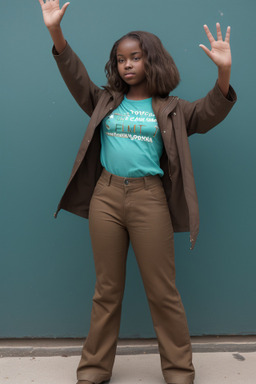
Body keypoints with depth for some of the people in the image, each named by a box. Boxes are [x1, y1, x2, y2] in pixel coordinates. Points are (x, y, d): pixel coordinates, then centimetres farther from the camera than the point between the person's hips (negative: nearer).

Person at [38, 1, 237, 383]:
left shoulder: (170, 109, 6)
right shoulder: (105, 102, 13)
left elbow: (209, 112, -6)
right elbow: (76, 77, 6)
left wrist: (224, 72, -23)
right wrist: (56, 32, -6)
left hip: (150, 199, -2)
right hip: (105, 197, 3)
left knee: (162, 291, 3)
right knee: (107, 290, 11)